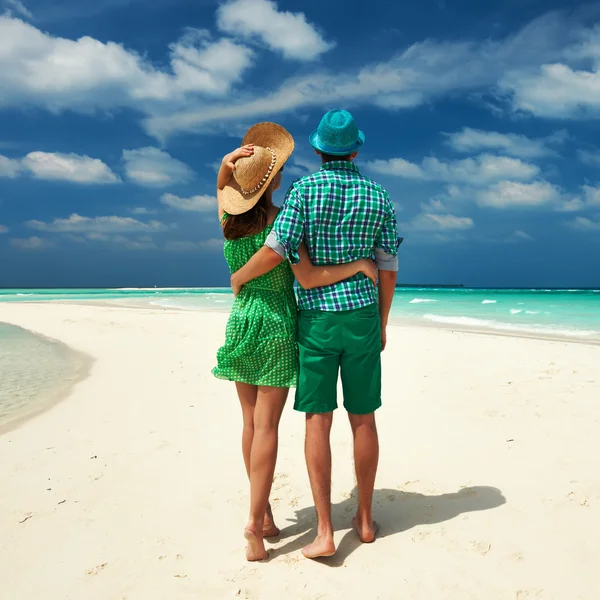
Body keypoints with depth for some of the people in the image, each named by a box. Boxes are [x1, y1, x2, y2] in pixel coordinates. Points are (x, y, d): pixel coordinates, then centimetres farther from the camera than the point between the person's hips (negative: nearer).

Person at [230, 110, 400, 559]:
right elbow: (388, 268, 5)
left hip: (316, 318, -3)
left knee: (318, 421, 0)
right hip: (362, 317, 3)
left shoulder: (305, 188, -6)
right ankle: (365, 518, 22)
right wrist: (382, 323, 16)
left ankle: (325, 532, 0)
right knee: (363, 418, 10)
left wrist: (239, 277, 4)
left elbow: (275, 251, -16)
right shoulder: (378, 196, 5)